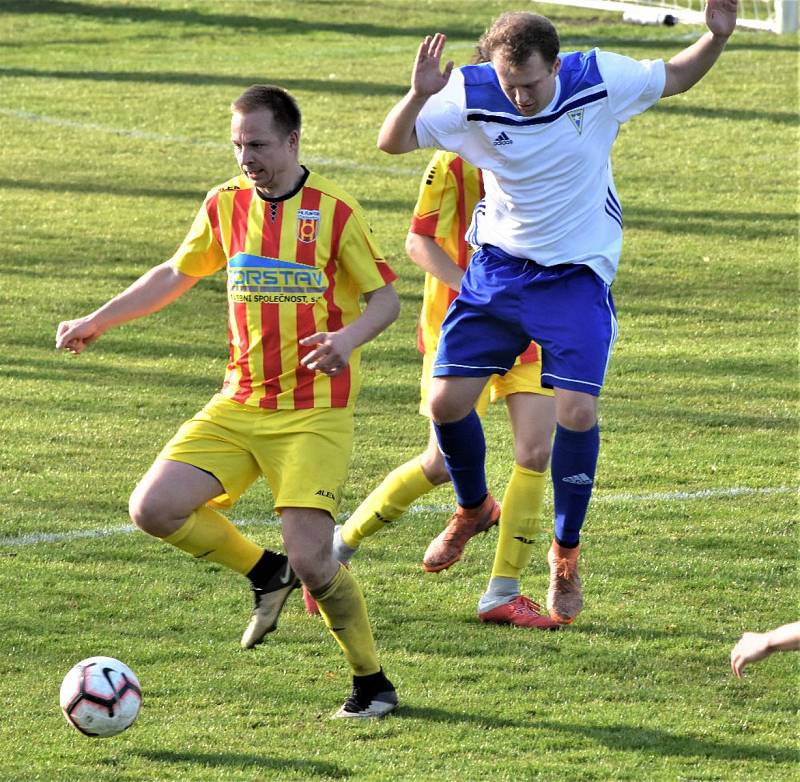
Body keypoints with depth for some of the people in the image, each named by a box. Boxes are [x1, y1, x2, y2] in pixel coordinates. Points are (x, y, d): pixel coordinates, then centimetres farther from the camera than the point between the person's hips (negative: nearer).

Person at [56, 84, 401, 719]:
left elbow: (386, 298, -5)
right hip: (239, 405, 6)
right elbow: (176, 274, 21)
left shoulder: (334, 210, -9)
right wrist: (95, 322, 18)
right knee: (153, 508, -10)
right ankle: (266, 573, 14)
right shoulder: (225, 204, 6)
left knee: (309, 559, -16)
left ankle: (372, 683, 7)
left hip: (316, 413, -5)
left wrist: (348, 338, -26)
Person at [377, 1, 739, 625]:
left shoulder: (600, 80, -14)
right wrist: (418, 95, -31)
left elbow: (675, 77, 3)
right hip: (497, 269, 2)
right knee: (447, 402, -2)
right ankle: (475, 508, 30)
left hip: (578, 276, -2)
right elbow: (393, 143, -12)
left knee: (577, 412, -14)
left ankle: (566, 552, 7)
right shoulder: (471, 96, -14)